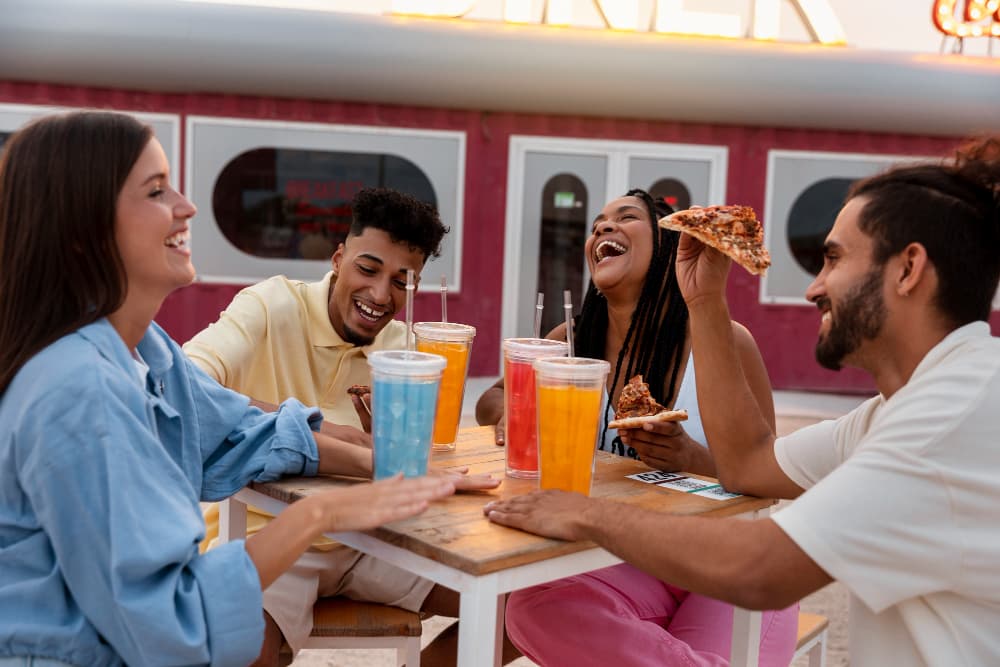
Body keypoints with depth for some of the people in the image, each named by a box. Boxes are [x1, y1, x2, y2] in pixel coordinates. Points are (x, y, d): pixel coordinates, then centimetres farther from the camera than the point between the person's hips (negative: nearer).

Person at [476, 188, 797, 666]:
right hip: (626, 560, 4)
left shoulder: (724, 341, -9)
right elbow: (494, 398, 17)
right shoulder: (572, 340, 2)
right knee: (533, 608, -28)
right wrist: (509, 412, -8)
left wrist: (693, 459, -27)